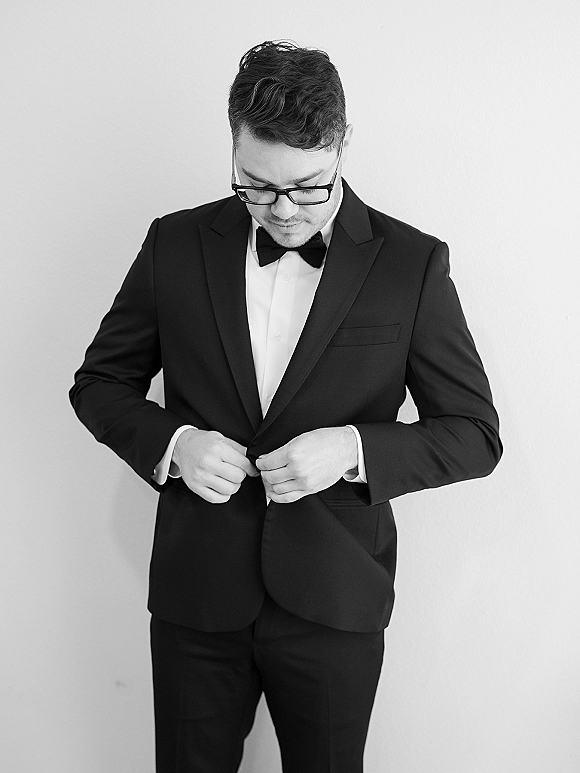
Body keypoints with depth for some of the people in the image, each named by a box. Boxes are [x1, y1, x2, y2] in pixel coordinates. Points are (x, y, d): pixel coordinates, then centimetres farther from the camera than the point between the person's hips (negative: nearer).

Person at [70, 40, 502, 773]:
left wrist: (354, 449, -21)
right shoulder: (176, 244, -3)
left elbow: (475, 434, -4)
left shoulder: (412, 263, -7)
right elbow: (98, 384, 6)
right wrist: (172, 441, -15)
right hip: (195, 594, 1)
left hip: (334, 602, -1)